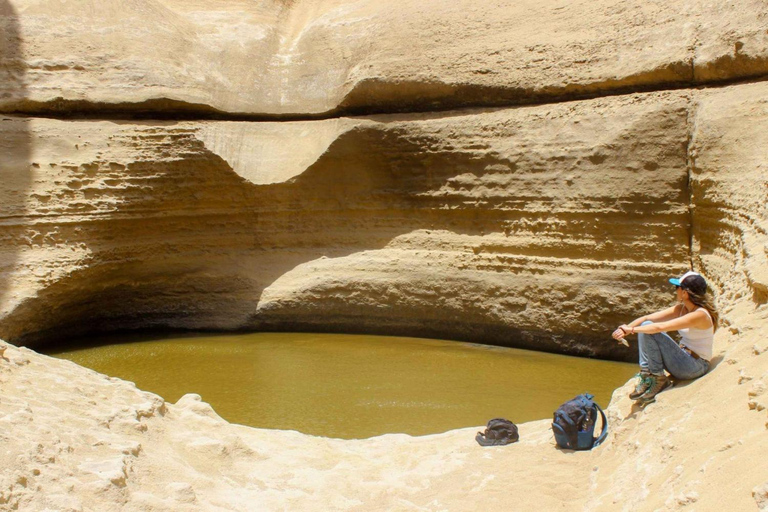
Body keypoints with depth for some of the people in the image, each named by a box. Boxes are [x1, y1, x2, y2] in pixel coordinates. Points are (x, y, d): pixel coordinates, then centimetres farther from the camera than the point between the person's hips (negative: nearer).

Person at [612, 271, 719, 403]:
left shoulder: (700, 315, -22)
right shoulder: (681, 308, 3)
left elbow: (661, 327, -30)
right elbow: (647, 318, -1)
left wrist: (632, 329, -23)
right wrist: (625, 329, -16)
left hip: (696, 366, -8)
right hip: (683, 359, 8)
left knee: (651, 331, -22)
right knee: (646, 326, -7)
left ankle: (659, 379, -9)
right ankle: (646, 376, -8)